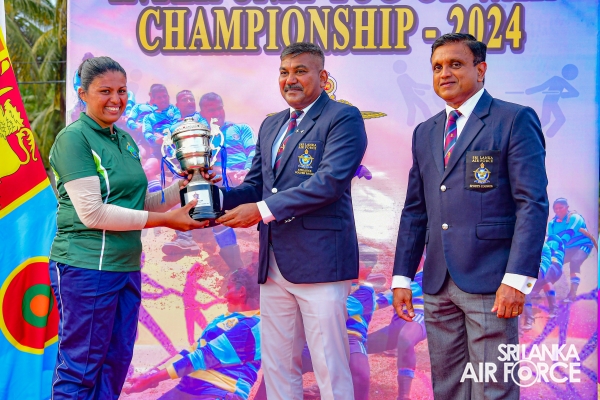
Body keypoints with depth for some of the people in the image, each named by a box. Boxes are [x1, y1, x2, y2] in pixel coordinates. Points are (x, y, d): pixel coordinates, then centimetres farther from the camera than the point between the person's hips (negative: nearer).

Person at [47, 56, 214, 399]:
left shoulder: (126, 141, 14)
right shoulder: (73, 139, -10)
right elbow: (92, 213, -18)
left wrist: (182, 188, 0)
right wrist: (165, 220, -17)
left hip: (127, 267, 8)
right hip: (86, 267, -8)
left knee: (116, 364, 12)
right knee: (79, 370, 0)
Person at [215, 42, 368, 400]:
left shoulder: (343, 118, -5)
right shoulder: (271, 125, 18)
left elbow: (330, 181, -18)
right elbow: (254, 184, 16)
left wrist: (263, 209, -20)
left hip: (320, 261, -7)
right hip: (274, 263, 7)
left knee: (330, 369, -1)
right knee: (277, 366, 13)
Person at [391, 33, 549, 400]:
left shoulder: (515, 120, -3)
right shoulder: (425, 132, 17)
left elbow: (533, 203, -10)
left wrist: (518, 279, -18)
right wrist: (402, 277, 10)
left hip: (490, 282, -6)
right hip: (438, 284, 6)